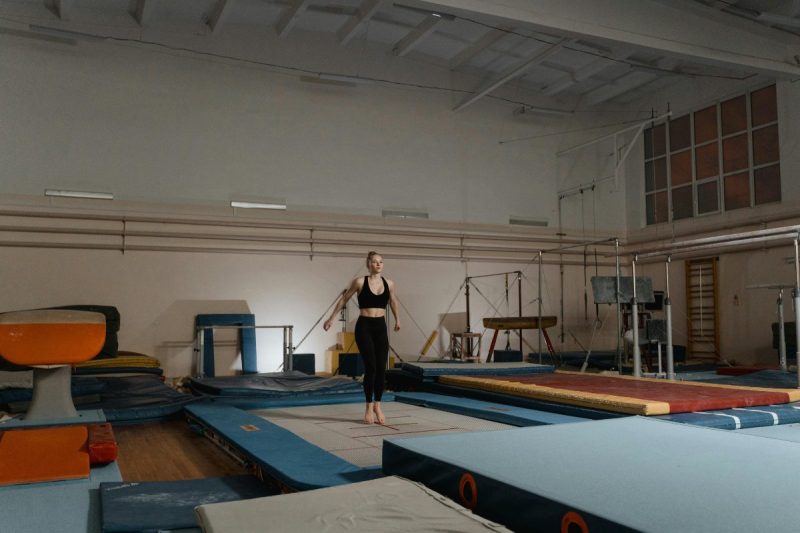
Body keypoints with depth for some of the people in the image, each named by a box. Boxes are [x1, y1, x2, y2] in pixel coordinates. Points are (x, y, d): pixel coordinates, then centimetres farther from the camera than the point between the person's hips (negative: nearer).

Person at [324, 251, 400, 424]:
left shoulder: (389, 284, 4)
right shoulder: (360, 282, -5)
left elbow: (393, 302, 23)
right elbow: (344, 299, 6)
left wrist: (397, 319, 35)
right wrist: (331, 318, 11)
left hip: (381, 327, 4)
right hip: (364, 327, -3)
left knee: (381, 368, 1)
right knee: (371, 367, -8)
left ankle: (377, 405, 16)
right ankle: (369, 407, 6)